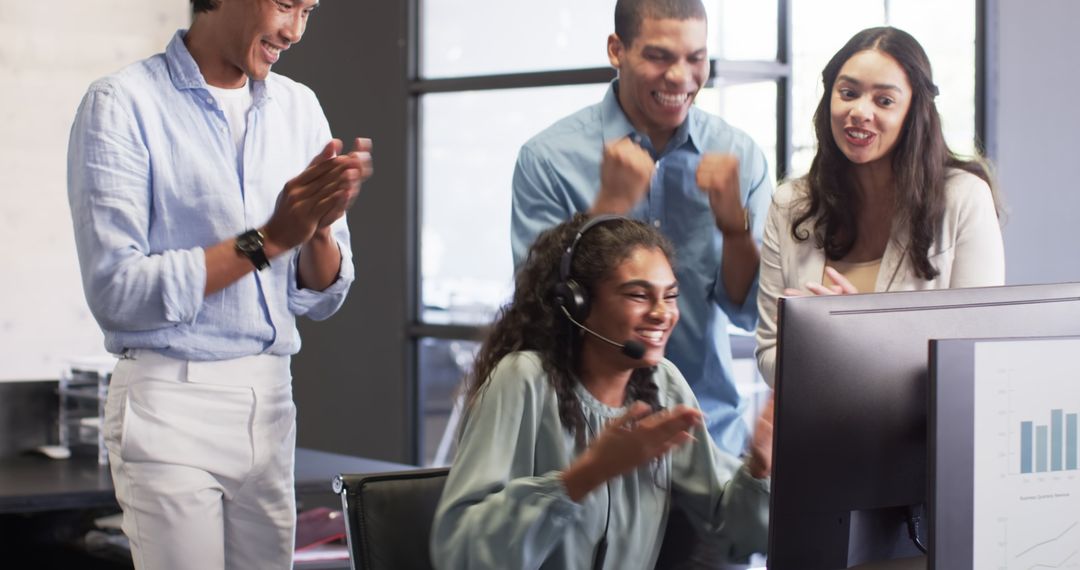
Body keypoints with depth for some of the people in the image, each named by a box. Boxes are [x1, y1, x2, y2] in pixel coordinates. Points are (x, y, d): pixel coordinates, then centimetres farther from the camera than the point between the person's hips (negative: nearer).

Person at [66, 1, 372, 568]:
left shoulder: (299, 107, 8)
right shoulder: (123, 104, -9)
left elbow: (319, 299, 8)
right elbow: (115, 292, -17)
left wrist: (319, 225, -12)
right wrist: (266, 240, -18)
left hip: (270, 403, 5)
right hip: (171, 400, -5)